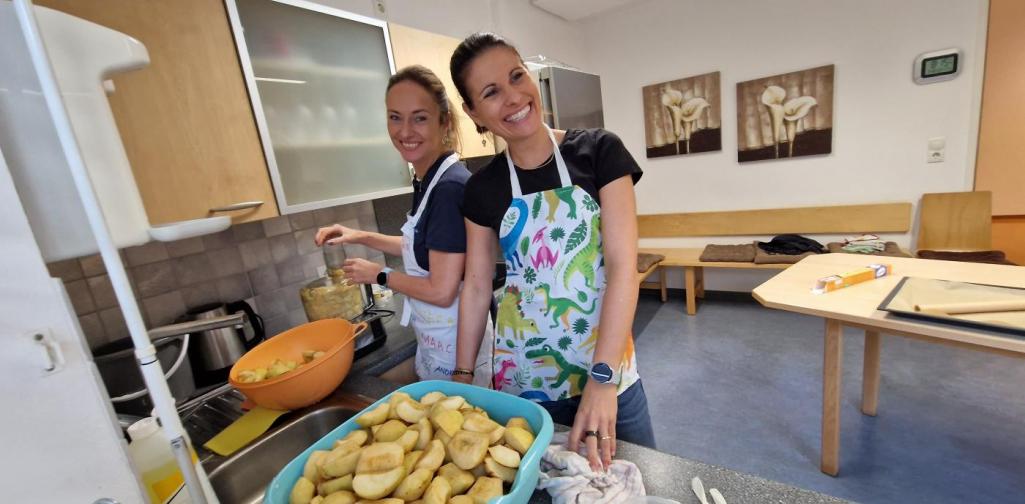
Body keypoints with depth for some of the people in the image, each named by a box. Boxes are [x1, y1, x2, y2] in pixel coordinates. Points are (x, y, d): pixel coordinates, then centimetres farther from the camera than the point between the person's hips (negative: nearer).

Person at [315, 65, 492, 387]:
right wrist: (362, 237, 7)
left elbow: (442, 291, -25)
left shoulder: (451, 187, -25)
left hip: (455, 351, -9)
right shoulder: (427, 179, 2)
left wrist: (379, 275, -10)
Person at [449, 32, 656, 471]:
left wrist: (602, 378, -21)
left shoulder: (599, 151, -9)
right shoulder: (482, 189, -2)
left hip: (608, 368, -1)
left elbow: (622, 265, -15)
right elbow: (476, 286, 2)